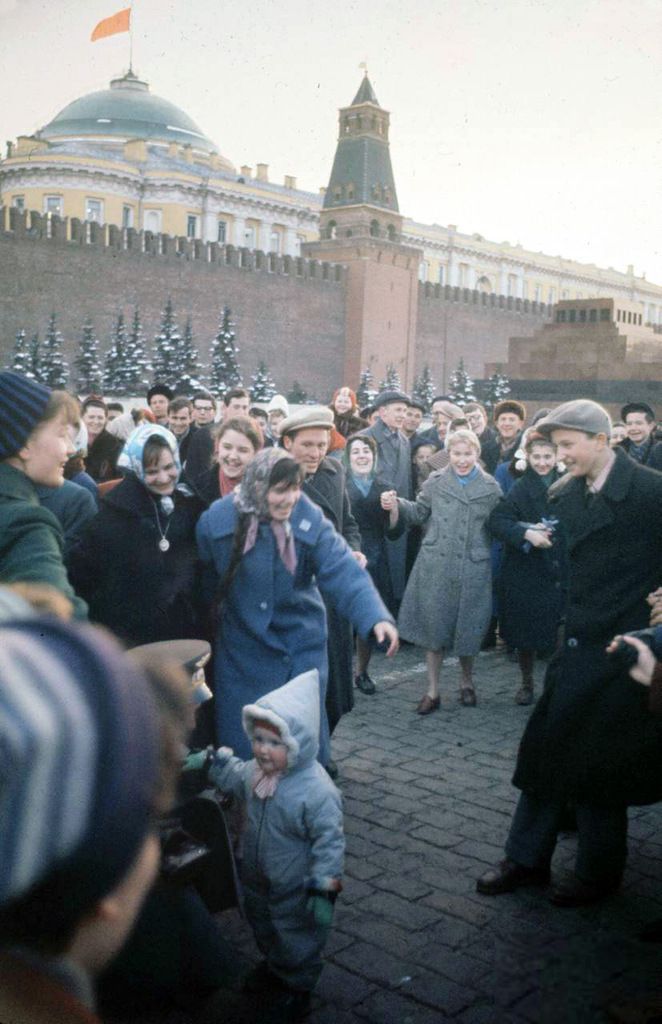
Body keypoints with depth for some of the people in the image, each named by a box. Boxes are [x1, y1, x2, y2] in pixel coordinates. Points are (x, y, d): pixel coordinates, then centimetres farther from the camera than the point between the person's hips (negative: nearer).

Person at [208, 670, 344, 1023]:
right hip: (258, 881, 7)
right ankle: (274, 966, 60)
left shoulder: (317, 791, -35)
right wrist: (214, 762, 0)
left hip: (296, 891, -7)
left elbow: (329, 842, -28)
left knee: (297, 942, 19)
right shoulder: (256, 771, -12)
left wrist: (324, 888, -27)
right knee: (263, 928, 32)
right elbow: (234, 778, 12)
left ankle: (296, 988, 44)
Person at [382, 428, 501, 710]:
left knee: (467, 626, 8)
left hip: (472, 568, 0)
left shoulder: (491, 488, 2)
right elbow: (420, 513, 9)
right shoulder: (435, 482, 3)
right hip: (435, 565, 1)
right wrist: (397, 505, -6)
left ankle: (467, 682, 32)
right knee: (434, 624, 5)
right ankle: (432, 690, 16)